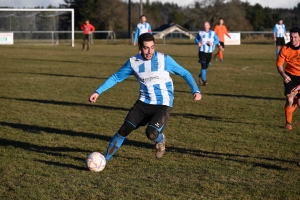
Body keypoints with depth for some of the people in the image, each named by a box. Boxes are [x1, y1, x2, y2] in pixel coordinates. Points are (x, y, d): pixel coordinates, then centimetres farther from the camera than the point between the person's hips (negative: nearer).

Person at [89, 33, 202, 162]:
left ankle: (160, 140, 13)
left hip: (163, 105, -3)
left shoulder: (164, 59, -9)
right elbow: (116, 77, 11)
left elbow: (184, 73, 0)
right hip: (143, 103, 3)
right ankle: (105, 159, 8)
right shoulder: (133, 62, 0)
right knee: (124, 130, -8)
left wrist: (195, 90, -13)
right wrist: (98, 92, 6)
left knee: (151, 133, -25)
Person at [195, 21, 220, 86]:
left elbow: (217, 40, 6)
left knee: (206, 66, 11)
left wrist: (212, 43, -14)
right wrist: (198, 42, -6)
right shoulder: (200, 33, 2)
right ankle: (204, 80, -10)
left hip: (209, 52, 2)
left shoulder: (213, 33, 3)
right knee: (203, 66, -13)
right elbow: (196, 39, 16)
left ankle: (201, 76, 36)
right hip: (202, 52, -2)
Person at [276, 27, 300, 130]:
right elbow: (279, 64, -1)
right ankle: (288, 123, 5)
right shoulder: (285, 48, -11)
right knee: (290, 100, -14)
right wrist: (284, 75, -19)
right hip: (290, 76, 0)